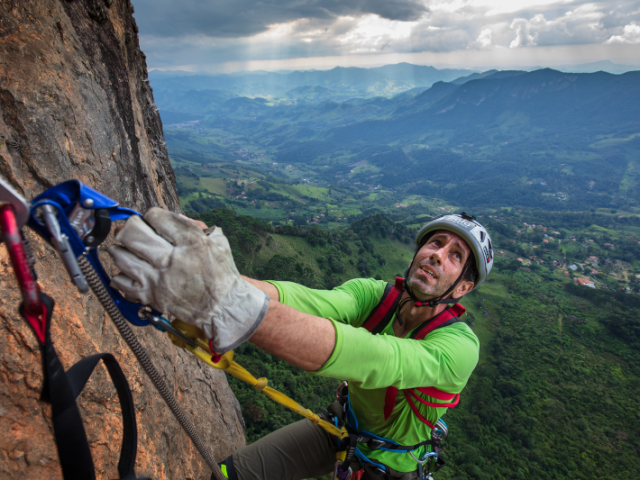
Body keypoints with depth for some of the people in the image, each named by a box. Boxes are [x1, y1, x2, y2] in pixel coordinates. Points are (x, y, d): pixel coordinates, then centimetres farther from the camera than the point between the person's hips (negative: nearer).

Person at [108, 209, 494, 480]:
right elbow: (308, 302, -39)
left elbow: (371, 361, -52)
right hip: (342, 429, 2)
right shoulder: (375, 294, -20)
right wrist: (224, 284, -60)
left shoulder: (460, 347, -33)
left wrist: (236, 306, -67)